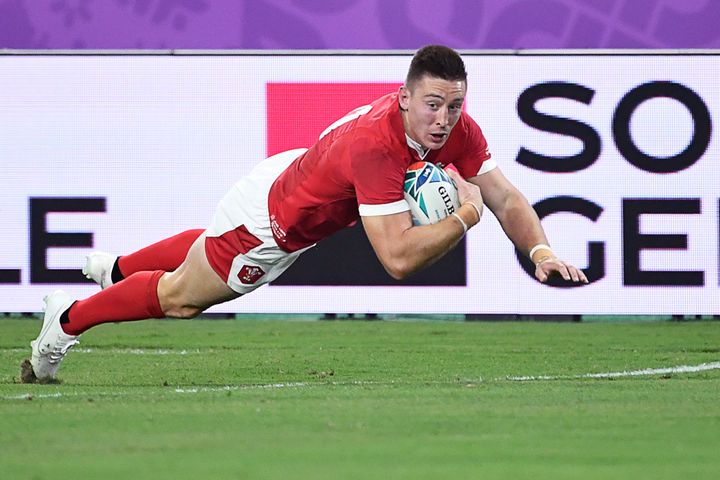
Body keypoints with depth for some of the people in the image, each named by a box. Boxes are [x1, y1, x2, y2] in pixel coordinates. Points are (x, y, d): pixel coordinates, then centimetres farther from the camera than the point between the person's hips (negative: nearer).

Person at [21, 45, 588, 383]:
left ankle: (117, 269, 65)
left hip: (297, 178, 8)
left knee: (212, 247, 37)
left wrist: (540, 249, -32)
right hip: (266, 222, -8)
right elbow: (398, 258, -49)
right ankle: (68, 319, 42)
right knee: (179, 297, 18)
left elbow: (507, 197, -15)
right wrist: (465, 214, -43)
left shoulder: (458, 130, -24)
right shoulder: (376, 143, -46)